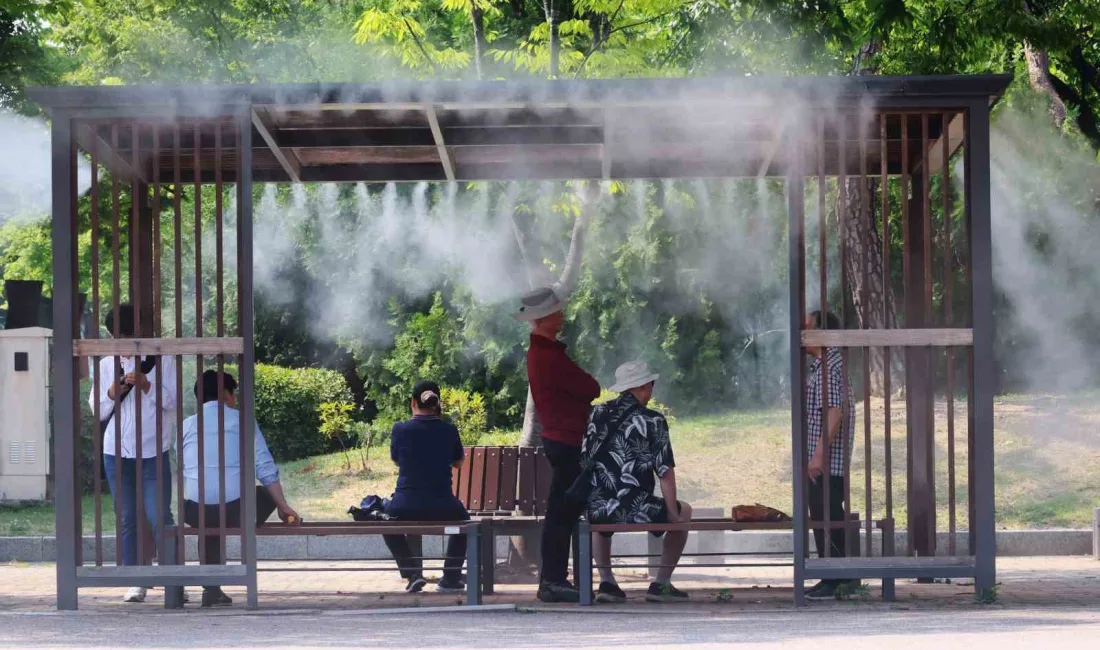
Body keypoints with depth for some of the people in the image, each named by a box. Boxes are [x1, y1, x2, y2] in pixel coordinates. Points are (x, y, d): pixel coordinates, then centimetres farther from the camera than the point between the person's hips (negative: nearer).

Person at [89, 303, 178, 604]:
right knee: (127, 520, 2)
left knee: (159, 517, -8)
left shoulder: (162, 361, 2)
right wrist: (112, 393, -9)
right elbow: (97, 410, 10)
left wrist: (146, 385, -17)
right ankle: (135, 582, 4)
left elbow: (172, 402, -3)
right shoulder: (107, 365, 10)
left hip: (153, 453, -3)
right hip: (116, 454, 3)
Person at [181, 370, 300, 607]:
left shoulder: (187, 425, 14)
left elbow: (181, 474, 16)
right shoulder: (241, 420, 8)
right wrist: (284, 507, 8)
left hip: (195, 513, 3)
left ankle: (212, 590, 30)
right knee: (269, 493, 28)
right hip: (235, 510, -3)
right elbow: (265, 469, 2)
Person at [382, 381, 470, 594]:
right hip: (442, 508, 1)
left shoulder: (400, 429, -4)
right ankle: (451, 577, 29)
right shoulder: (449, 431, -2)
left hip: (405, 508, -1)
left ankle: (412, 573, 16)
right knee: (462, 519, 36)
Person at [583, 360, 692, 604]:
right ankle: (661, 583, 18)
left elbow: (583, 461, 14)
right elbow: (665, 472, -8)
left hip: (597, 510, 5)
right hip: (635, 510, -5)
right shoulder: (652, 421, -4)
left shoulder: (597, 414, 9)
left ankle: (607, 582, 25)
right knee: (684, 512, 24)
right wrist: (672, 515, 2)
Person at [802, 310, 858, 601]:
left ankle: (835, 583, -4)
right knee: (822, 519, 13)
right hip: (818, 461, 11)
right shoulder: (818, 366, 18)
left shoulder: (832, 367, -15)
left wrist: (819, 454, -25)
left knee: (829, 520, -7)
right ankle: (829, 580, 19)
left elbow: (835, 413, -22)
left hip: (827, 461, -11)